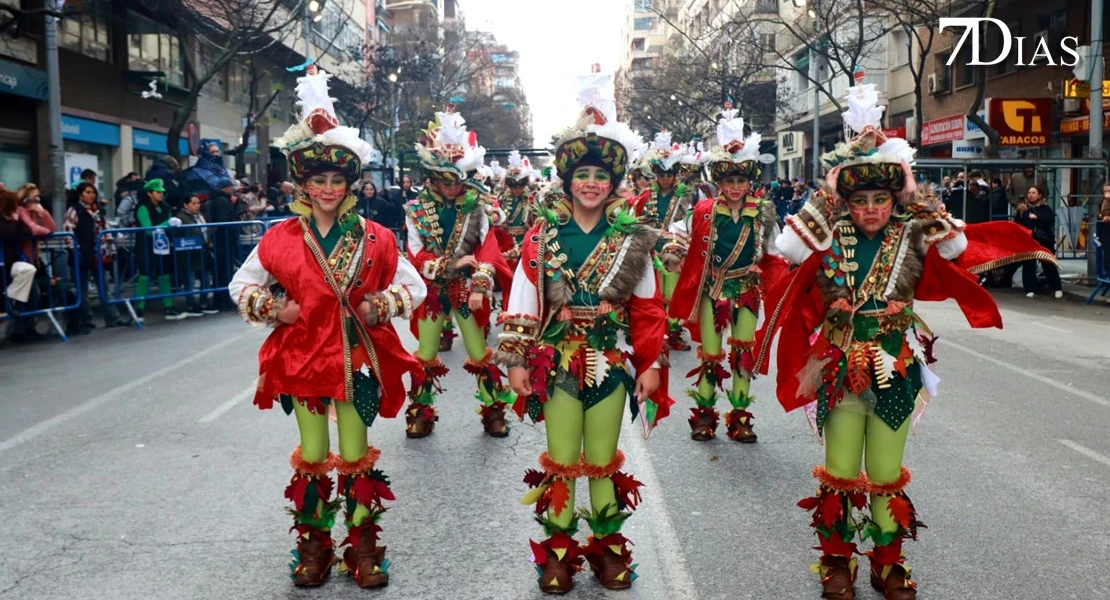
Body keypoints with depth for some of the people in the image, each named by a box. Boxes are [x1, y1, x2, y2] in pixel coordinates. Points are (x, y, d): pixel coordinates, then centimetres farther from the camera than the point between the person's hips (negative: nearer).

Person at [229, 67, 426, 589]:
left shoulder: (373, 238, -2)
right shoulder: (281, 238, -1)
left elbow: (414, 286, 6)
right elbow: (241, 285, 9)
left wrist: (381, 306, -11)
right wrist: (272, 308, -8)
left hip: (357, 357, 0)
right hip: (302, 356, 1)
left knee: (356, 457, 8)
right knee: (312, 458, 11)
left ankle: (363, 545, 21)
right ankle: (313, 545, 25)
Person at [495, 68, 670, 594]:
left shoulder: (631, 239, -2)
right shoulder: (543, 236, -5)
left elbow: (649, 308, 2)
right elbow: (522, 303, -3)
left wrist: (651, 363, 0)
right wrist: (515, 361, -4)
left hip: (611, 362, 1)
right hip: (557, 362, -1)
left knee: (604, 463, 13)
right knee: (561, 462, 8)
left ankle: (608, 545, 28)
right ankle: (558, 549, 22)